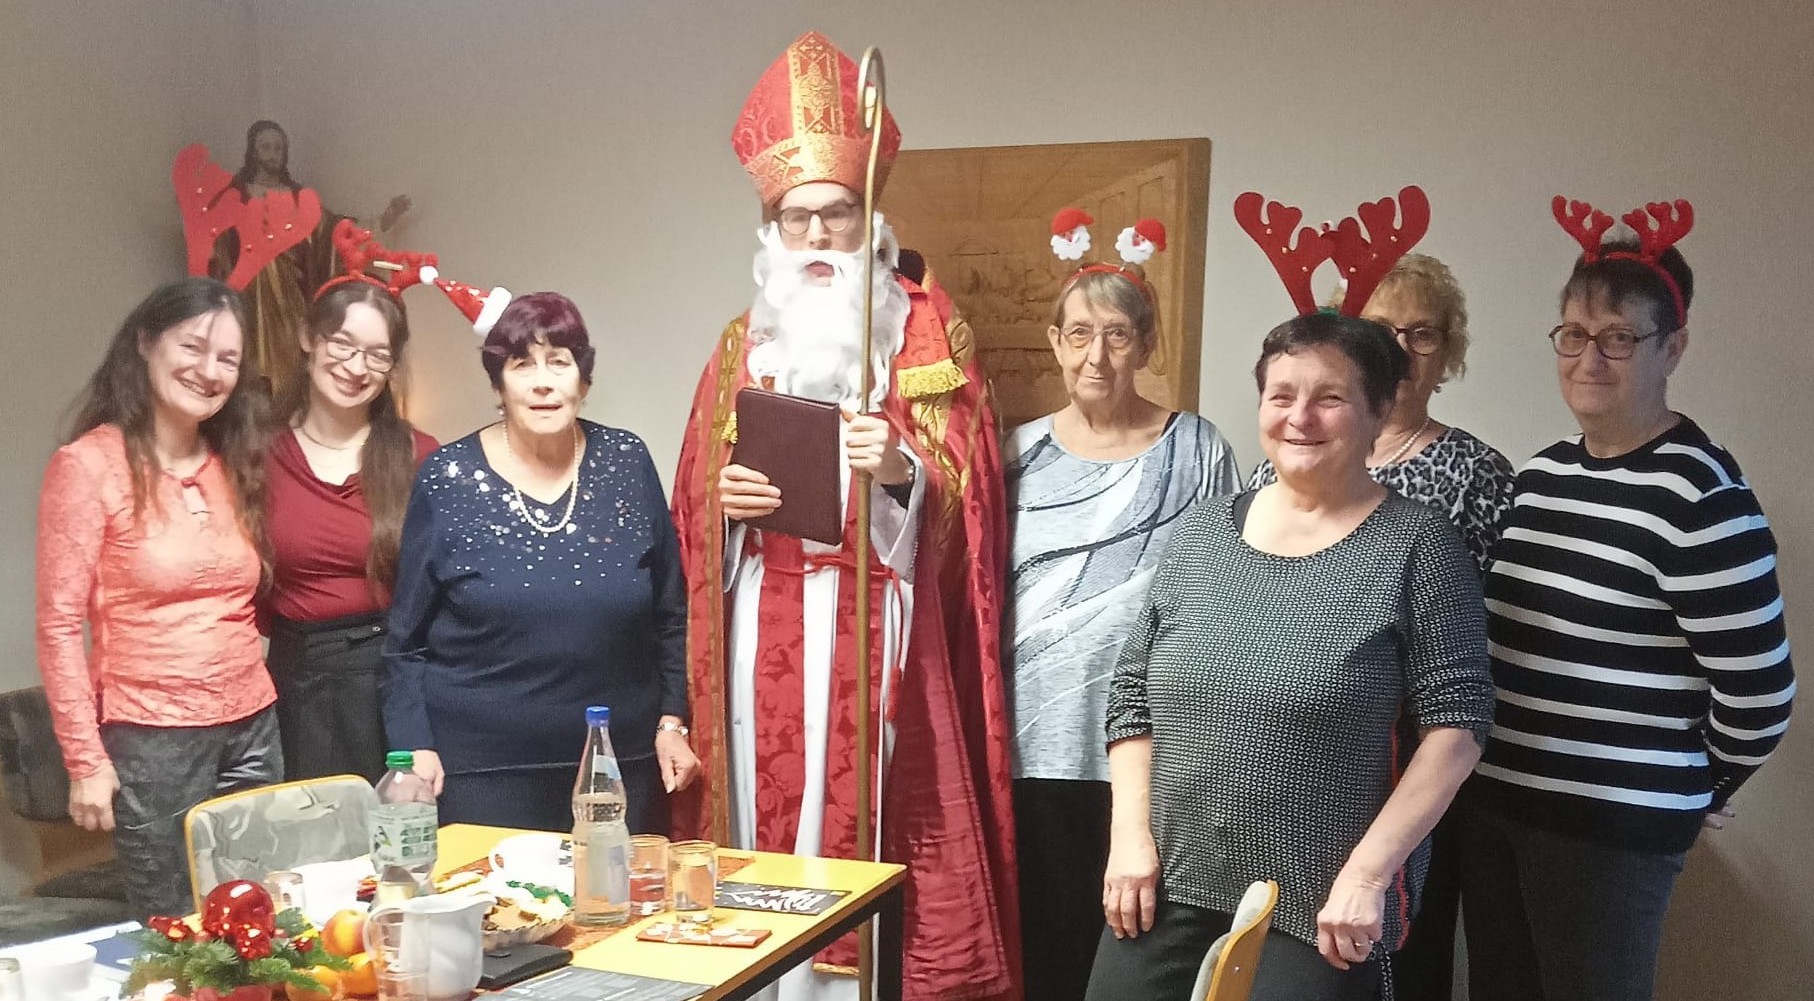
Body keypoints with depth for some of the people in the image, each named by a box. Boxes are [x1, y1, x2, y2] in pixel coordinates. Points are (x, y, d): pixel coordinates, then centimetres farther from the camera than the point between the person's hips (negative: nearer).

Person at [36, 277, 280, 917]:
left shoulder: (233, 464, 9)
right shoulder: (89, 465, -9)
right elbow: (59, 626, -10)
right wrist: (86, 760, -12)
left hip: (253, 728, 6)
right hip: (150, 739, -6)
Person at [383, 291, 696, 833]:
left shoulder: (626, 463, 1)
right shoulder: (447, 478, -3)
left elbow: (670, 614, 8)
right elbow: (406, 640, 2)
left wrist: (672, 722, 3)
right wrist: (415, 746, -6)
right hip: (480, 769, -2)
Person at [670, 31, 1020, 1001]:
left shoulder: (933, 334, 3)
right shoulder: (742, 344, 13)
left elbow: (964, 491, -3)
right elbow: (694, 496, 14)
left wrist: (903, 469, -21)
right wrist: (725, 497, -8)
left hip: (879, 628, -3)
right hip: (766, 629, 3)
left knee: (870, 812, -5)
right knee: (771, 808, 3)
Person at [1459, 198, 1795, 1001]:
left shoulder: (1700, 496, -15)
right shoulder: (1539, 475, 7)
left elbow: (1757, 691, -13)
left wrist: (1696, 790, 1)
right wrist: (1503, 756, 14)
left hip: (1610, 829, -7)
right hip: (1492, 802, 7)